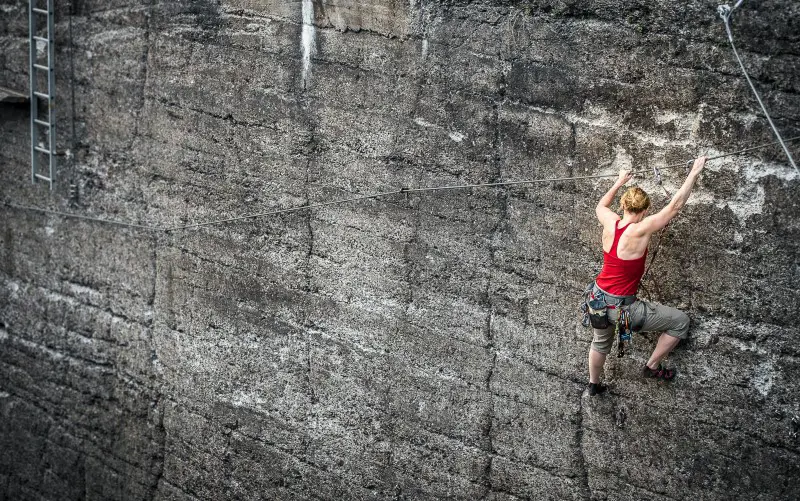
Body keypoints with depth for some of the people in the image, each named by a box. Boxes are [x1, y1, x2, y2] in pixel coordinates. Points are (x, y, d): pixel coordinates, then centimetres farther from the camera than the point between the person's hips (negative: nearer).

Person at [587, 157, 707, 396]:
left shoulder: (610, 223, -7)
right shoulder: (640, 231, -25)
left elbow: (601, 206, 19)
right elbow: (674, 207, -24)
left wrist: (619, 183, 30)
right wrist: (693, 174, -19)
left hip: (598, 300, 7)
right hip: (620, 308, -7)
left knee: (601, 342, 36)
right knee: (680, 321, 6)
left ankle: (593, 384, 57)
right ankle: (652, 367, 20)